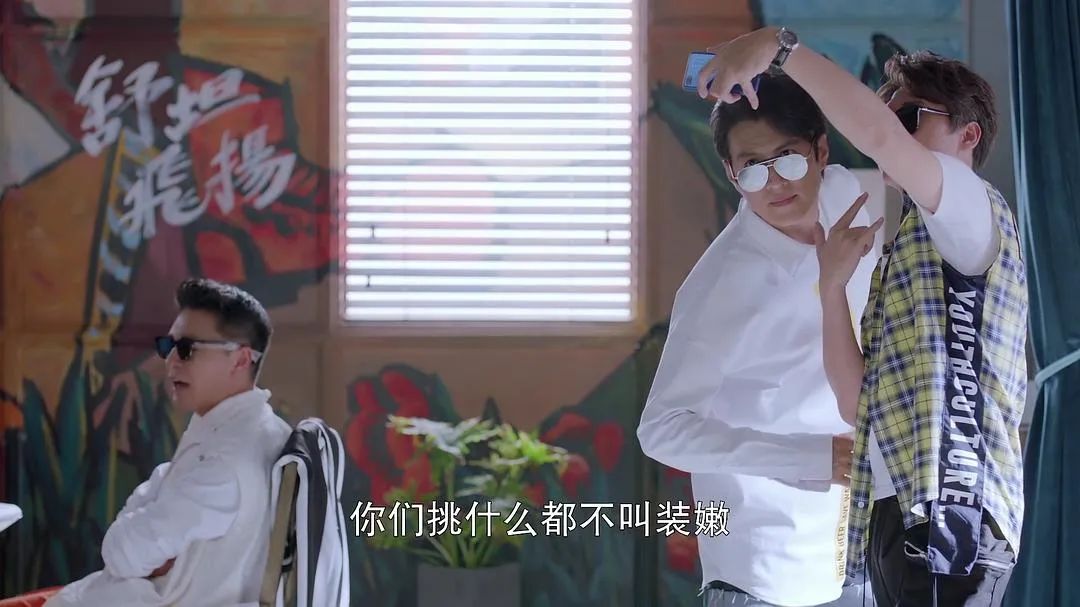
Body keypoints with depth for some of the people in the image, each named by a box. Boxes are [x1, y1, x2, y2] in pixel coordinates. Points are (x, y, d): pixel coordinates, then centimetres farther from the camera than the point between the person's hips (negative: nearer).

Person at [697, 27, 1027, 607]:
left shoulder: (978, 209, 0)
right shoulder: (902, 251, 25)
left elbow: (877, 135, -21)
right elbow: (859, 404, 16)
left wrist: (780, 44, -17)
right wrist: (832, 286, 8)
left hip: (950, 510, -9)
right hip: (891, 514, 9)